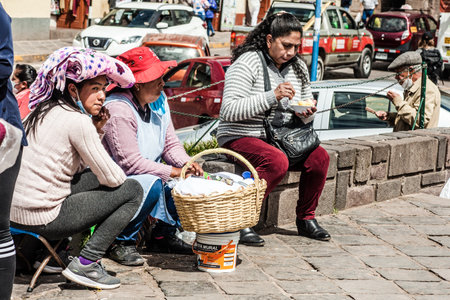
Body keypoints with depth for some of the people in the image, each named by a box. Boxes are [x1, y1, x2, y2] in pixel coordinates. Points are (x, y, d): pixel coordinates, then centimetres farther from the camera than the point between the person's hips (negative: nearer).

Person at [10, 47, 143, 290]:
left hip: (13, 210, 9)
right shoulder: (77, 121, -14)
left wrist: (95, 132, 9)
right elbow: (113, 178, -9)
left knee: (95, 177, 26)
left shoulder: (43, 111, 13)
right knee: (133, 191, 0)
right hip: (40, 218, -9)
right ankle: (85, 264, -3)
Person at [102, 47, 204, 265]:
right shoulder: (119, 111, -24)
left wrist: (187, 164, -14)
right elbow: (131, 163, -26)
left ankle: (163, 235, 8)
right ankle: (122, 242, -14)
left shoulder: (158, 102, 4)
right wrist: (175, 172, -24)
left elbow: (171, 144, 8)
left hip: (152, 175, 8)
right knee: (151, 184, -35)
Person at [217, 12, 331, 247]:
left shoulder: (298, 67, 9)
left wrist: (306, 113, -8)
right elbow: (229, 111, -24)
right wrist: (272, 97, -30)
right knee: (277, 161, -34)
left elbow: (305, 117, 18)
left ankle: (306, 219, 1)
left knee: (319, 156, -16)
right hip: (241, 137, -7)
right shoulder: (247, 63, -13)